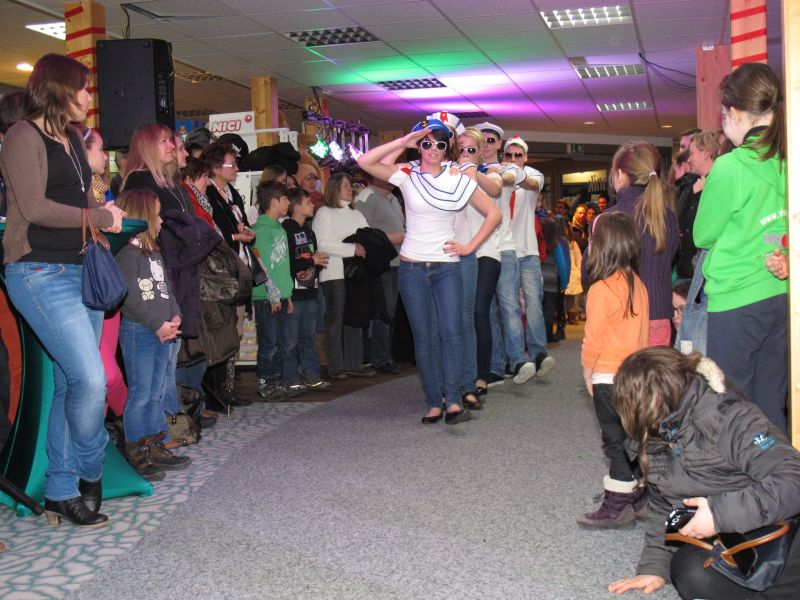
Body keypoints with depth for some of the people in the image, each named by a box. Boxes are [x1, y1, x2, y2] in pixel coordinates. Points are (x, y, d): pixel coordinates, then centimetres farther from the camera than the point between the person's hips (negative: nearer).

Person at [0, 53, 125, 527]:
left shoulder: (74, 139, 17)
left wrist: (110, 215, 5)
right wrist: (101, 218, -8)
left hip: (81, 270, 8)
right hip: (41, 273, -8)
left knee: (72, 384, 8)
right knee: (90, 379, -14)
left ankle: (62, 492, 16)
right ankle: (91, 474, 10)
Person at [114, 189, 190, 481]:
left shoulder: (154, 253, 17)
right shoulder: (127, 253, -12)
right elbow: (132, 297, -18)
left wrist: (174, 317, 3)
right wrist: (159, 324, -16)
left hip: (161, 331, 9)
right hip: (137, 330, -9)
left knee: (156, 393, 14)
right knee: (140, 394, -4)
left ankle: (155, 447, 22)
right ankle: (137, 454, 5)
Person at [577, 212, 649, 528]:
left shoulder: (602, 289, -18)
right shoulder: (637, 284, 6)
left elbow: (594, 337, -15)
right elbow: (641, 331, 11)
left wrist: (587, 370, -1)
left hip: (609, 377, -7)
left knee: (615, 440, 0)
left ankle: (618, 505, 7)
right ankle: (641, 495, 24)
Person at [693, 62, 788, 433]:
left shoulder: (730, 167, -14)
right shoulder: (785, 162, 3)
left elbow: (703, 235, -2)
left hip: (736, 299, -6)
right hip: (781, 294, 7)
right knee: (771, 406, 14)